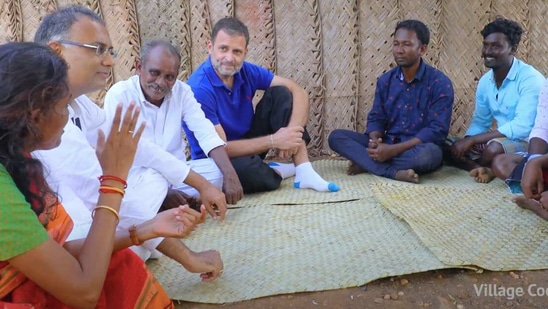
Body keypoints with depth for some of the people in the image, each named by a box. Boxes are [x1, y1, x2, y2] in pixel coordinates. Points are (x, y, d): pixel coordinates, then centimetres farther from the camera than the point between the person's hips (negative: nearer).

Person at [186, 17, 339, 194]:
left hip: (248, 145, 6)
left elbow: (298, 92, -8)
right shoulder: (198, 89, -26)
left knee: (281, 94, -10)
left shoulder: (247, 72, -8)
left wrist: (292, 132, -26)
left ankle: (303, 172, -18)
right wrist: (274, 141, -27)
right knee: (246, 169, -42)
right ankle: (276, 172, -3)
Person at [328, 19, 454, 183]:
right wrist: (374, 141, -20)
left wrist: (393, 150, -25)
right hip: (386, 146, 4)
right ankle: (395, 172, -28)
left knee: (430, 153, -39)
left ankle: (366, 164, -22)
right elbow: (376, 118, 6)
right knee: (336, 136, -13)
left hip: (417, 149, -4)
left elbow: (437, 129, -17)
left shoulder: (440, 83, -9)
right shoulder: (385, 80, 6)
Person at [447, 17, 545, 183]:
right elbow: (479, 122, 12)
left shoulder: (530, 79, -19)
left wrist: (471, 139, -27)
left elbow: (523, 127, -29)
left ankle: (480, 167, -6)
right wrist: (466, 142, -13)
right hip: (502, 140, 8)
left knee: (495, 148, -36)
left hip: (529, 143, -7)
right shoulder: (484, 81, 4)